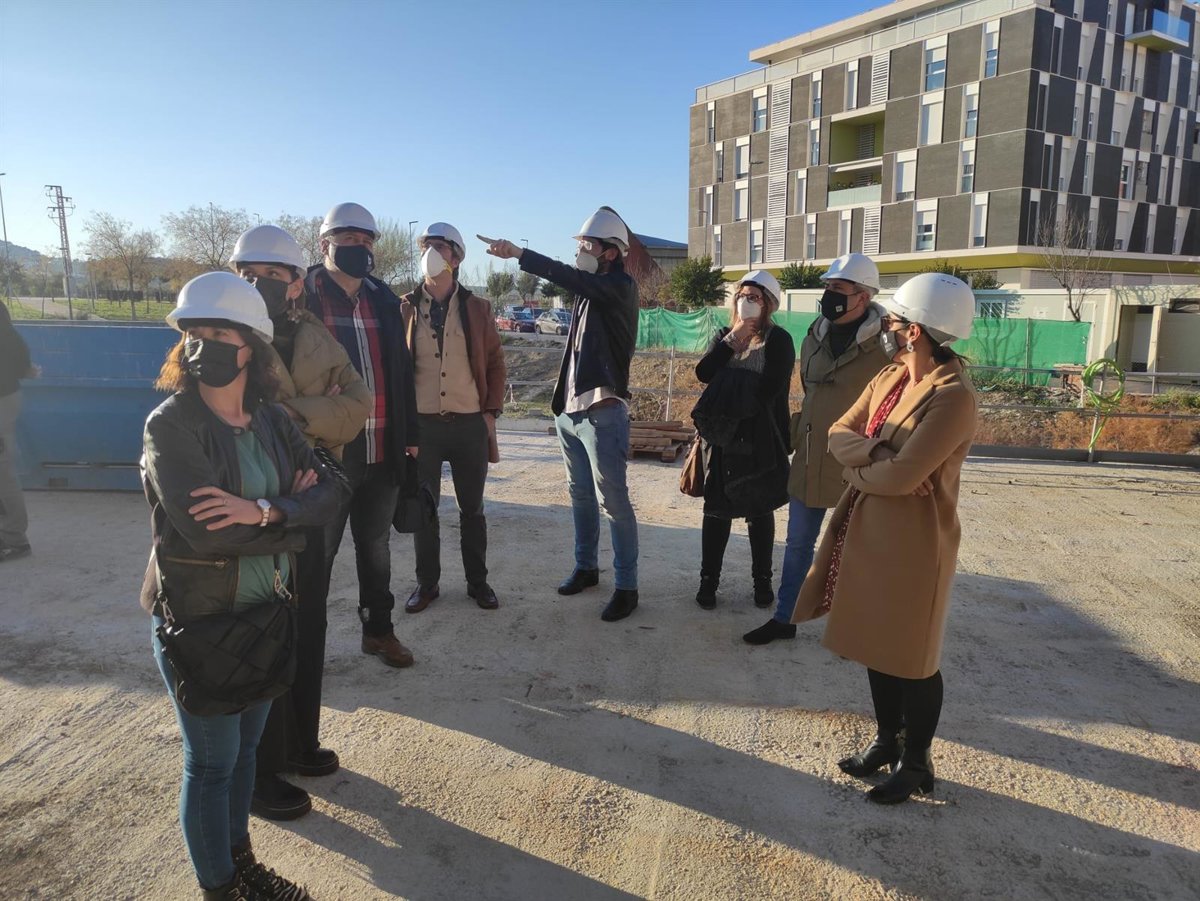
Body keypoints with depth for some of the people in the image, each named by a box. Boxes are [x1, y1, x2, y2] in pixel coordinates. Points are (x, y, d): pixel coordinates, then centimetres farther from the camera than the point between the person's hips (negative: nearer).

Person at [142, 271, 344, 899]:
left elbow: (328, 489, -9)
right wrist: (290, 521, -15)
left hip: (265, 612, 5)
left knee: (245, 746, 21)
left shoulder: (270, 420, 0)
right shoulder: (170, 425, -16)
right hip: (198, 621, -5)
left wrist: (263, 510, -26)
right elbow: (201, 531, -27)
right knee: (212, 763, 11)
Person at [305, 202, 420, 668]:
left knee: (376, 546, 18)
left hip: (382, 451, 5)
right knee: (318, 550, 9)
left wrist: (409, 433, 11)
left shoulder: (384, 300, 9)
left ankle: (378, 629, 34)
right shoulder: (305, 298, -7)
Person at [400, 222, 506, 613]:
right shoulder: (404, 308, 2)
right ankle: (426, 582, 25)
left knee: (472, 509, 11)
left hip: (470, 424, 0)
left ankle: (477, 581, 25)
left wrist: (491, 411, 0)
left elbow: (495, 364, 7)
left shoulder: (477, 308, 4)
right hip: (421, 424, 0)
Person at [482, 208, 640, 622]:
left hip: (602, 413, -8)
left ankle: (626, 586, 7)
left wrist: (519, 254, -30)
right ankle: (586, 567, 31)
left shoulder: (621, 287, -10)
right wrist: (562, 398, 14)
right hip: (569, 410, 9)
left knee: (614, 502, -3)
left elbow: (571, 278, -28)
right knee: (580, 495, 17)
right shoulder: (589, 289, 14)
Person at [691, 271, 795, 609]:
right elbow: (703, 372, -4)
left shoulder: (779, 340, -3)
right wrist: (731, 340, -10)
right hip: (721, 436, 3)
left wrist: (729, 386, -11)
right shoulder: (724, 336, 12)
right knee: (716, 508, 6)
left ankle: (762, 580, 21)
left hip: (759, 439, -3)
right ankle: (708, 579, 14)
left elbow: (770, 390, -16)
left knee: (759, 510, 8)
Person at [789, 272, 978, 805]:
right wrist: (877, 450, -19)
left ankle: (916, 763, 29)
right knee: (876, 645, 19)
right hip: (867, 531, 8)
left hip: (914, 543, -8)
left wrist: (858, 468, -7)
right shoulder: (888, 379, 6)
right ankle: (886, 741, 39)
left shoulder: (953, 397, -21)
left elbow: (900, 477, -26)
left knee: (911, 657, 9)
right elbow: (838, 435, 1)